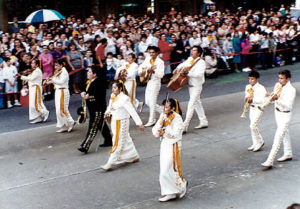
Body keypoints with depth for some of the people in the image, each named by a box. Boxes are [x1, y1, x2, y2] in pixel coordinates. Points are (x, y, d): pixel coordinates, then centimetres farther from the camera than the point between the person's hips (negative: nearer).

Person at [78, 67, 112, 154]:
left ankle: (85, 146, -8)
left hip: (98, 110, -10)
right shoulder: (90, 82, 9)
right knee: (101, 125, 21)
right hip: (92, 108, 10)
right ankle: (108, 141, 34)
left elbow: (99, 96, -26)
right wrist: (84, 93, 0)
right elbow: (88, 91, 20)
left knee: (93, 128, -7)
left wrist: (89, 97, -27)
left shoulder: (99, 83, -21)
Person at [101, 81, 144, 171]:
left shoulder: (124, 99, -20)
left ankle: (110, 164, -2)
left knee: (118, 142, -3)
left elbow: (132, 111, -21)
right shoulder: (112, 96, 3)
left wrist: (139, 123, -22)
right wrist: (108, 112, -3)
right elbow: (110, 106, 19)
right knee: (126, 140, 18)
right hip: (114, 121, 8)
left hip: (122, 122, -8)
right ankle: (134, 156, 34)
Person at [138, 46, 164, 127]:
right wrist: (140, 72, -2)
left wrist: (153, 71, -29)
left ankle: (151, 121, 4)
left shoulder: (160, 62, -11)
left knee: (152, 102, -5)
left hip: (155, 83, -8)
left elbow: (161, 75, -17)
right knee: (147, 101, 13)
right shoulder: (148, 59, 6)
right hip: (148, 82, 8)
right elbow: (141, 66, 18)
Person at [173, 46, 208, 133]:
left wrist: (188, 73, -35)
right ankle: (204, 122, 31)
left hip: (196, 86, -9)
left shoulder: (201, 62, -17)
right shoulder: (190, 59, 5)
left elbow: (199, 74, -30)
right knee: (197, 103, 17)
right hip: (190, 85, 9)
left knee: (191, 105, -10)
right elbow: (184, 64, 25)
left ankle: (184, 127, -11)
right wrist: (177, 69, 7)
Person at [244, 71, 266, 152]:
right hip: (251, 108, 8)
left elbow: (262, 100, -22)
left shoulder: (261, 88, -16)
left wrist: (253, 100, -28)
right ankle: (255, 144, 24)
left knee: (253, 126, -12)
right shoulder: (248, 87, 7)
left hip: (258, 108, -8)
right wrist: (246, 98, -3)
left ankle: (260, 142, 8)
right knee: (252, 126, 12)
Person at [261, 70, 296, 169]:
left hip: (285, 115, -8)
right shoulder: (278, 85, 0)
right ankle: (288, 154, 40)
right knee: (284, 133, 23)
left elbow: (288, 105, -29)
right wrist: (270, 96, -7)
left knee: (278, 137, -11)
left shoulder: (291, 90, -21)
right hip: (277, 112, 8)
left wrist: (278, 99, -42)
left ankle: (270, 162, -13)